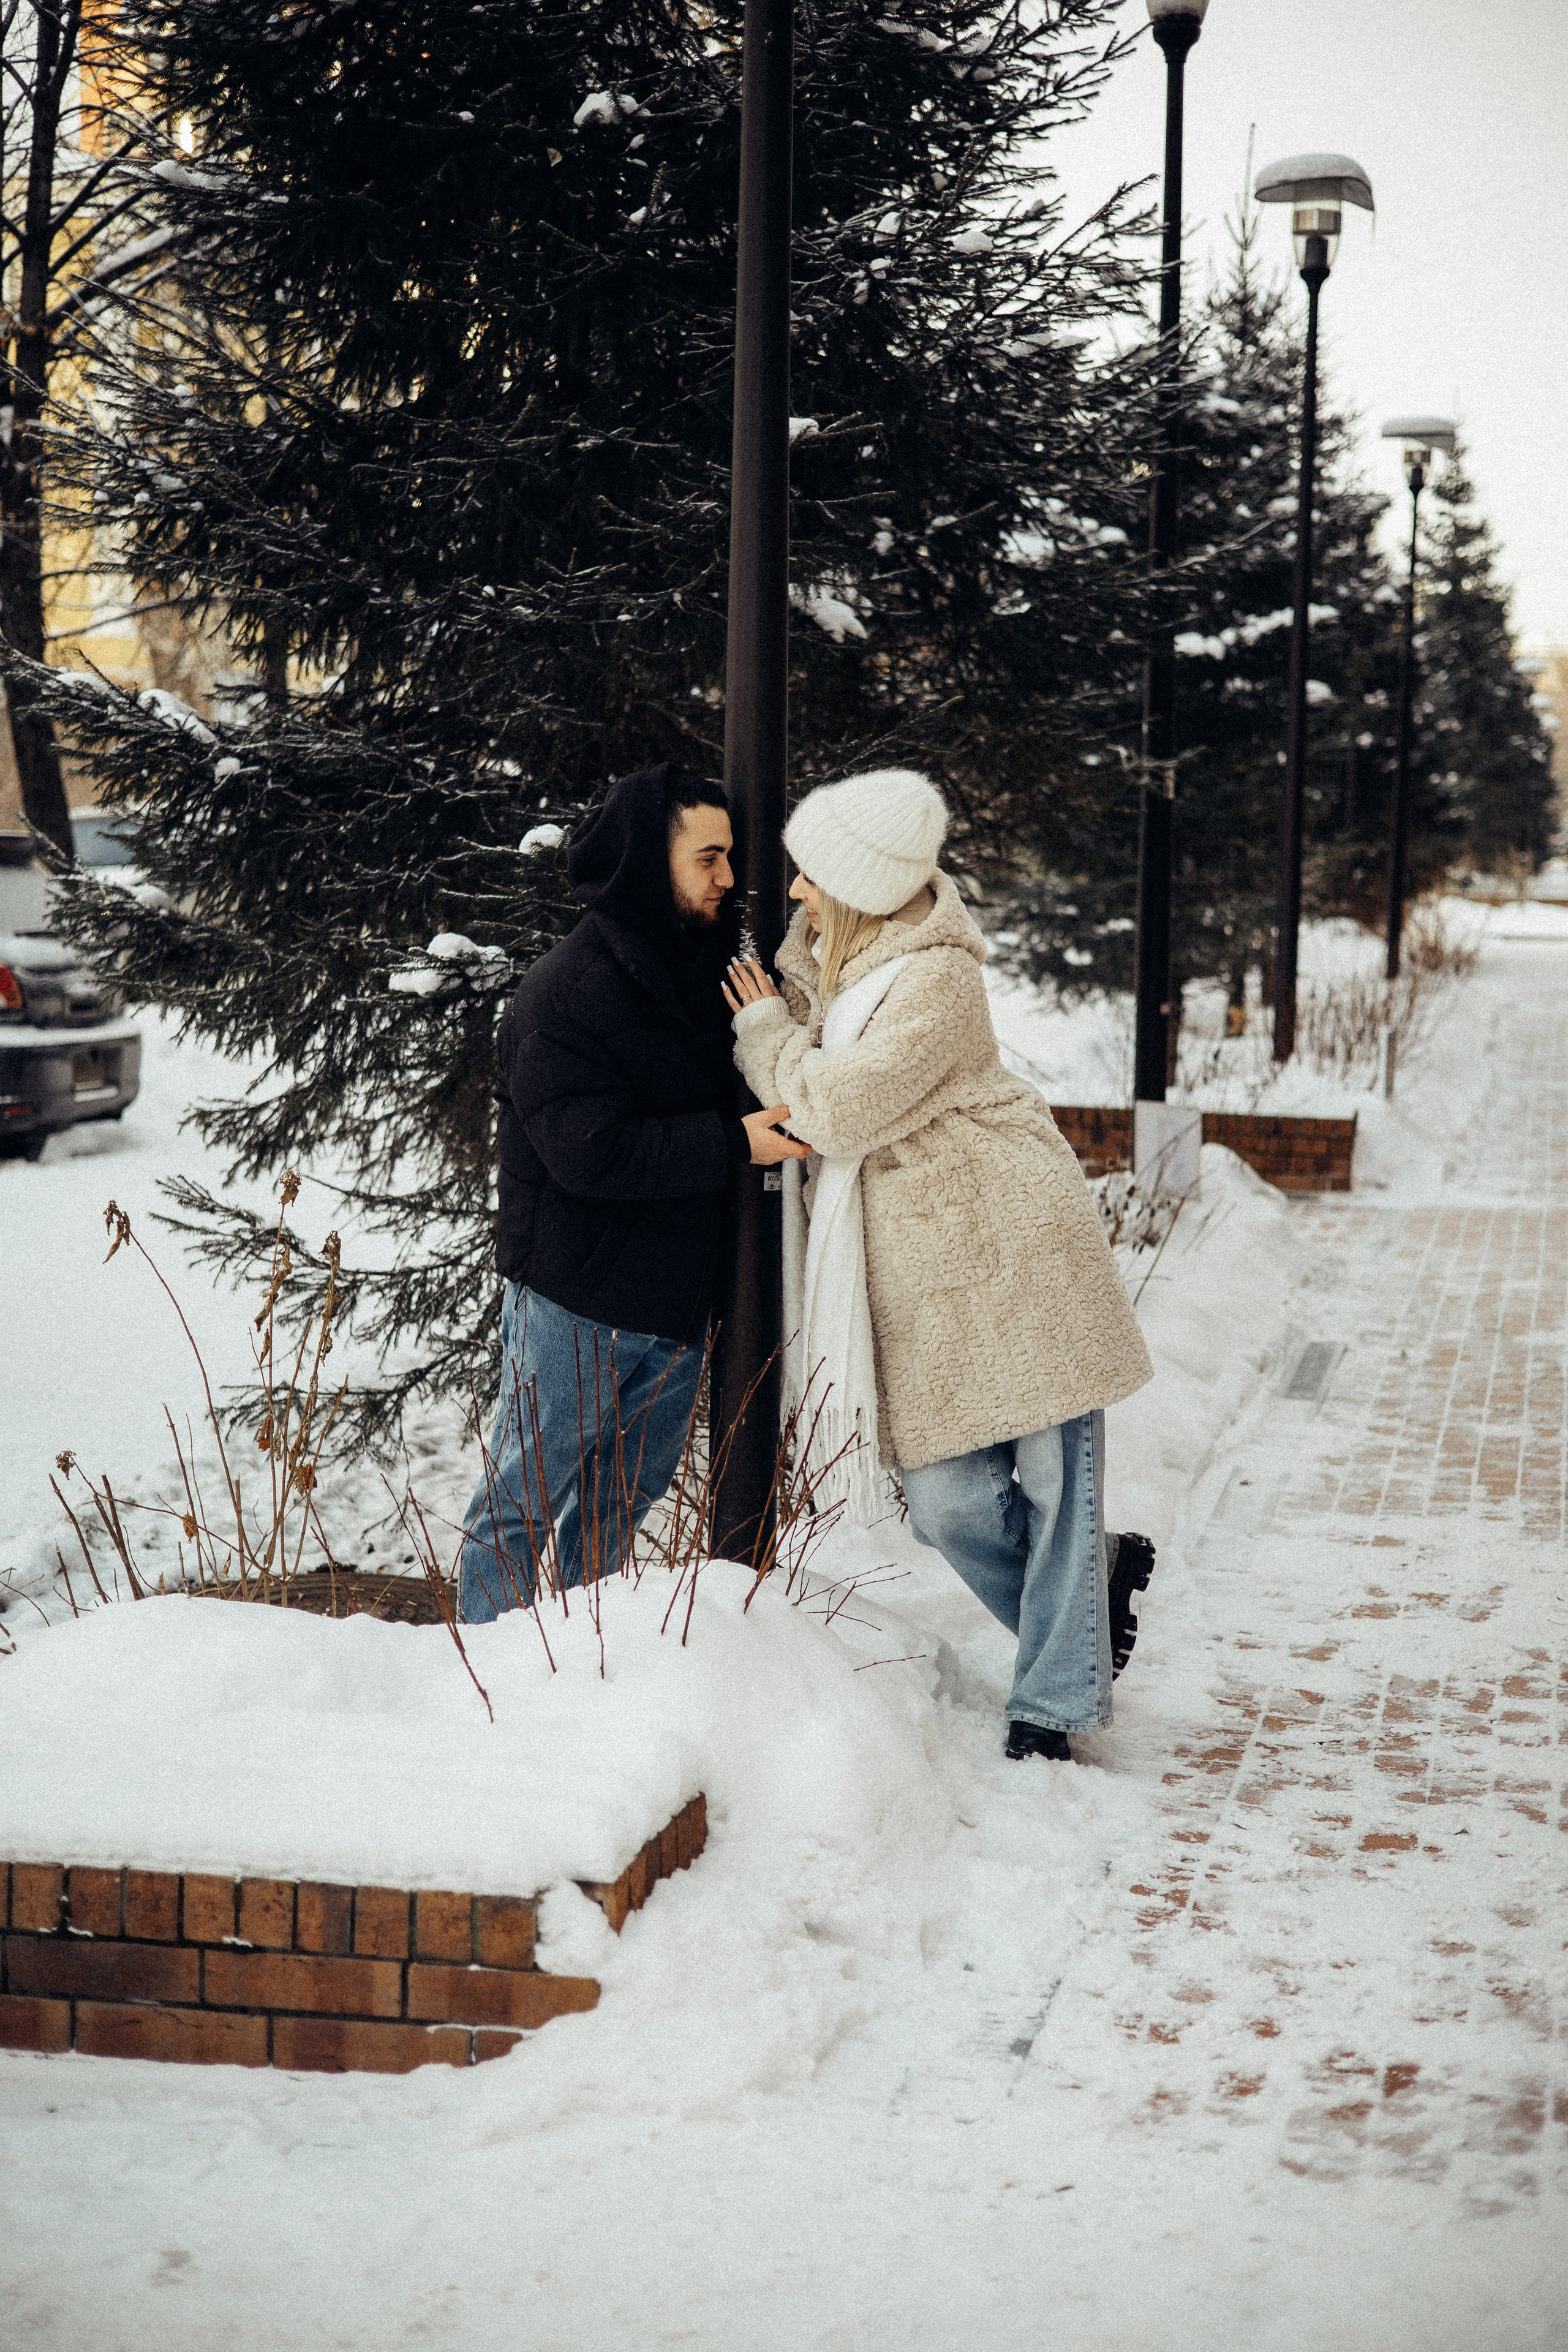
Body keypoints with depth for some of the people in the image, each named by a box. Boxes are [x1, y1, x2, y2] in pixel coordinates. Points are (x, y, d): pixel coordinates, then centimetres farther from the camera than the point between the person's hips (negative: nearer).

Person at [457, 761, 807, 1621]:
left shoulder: (701, 974, 10)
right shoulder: (565, 994, -17)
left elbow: (725, 1100, 26)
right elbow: (593, 1154, -25)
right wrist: (734, 1144, -24)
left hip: (676, 1295, 8)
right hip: (576, 1300, -8)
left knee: (625, 1496, 19)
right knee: (524, 1499, 1)